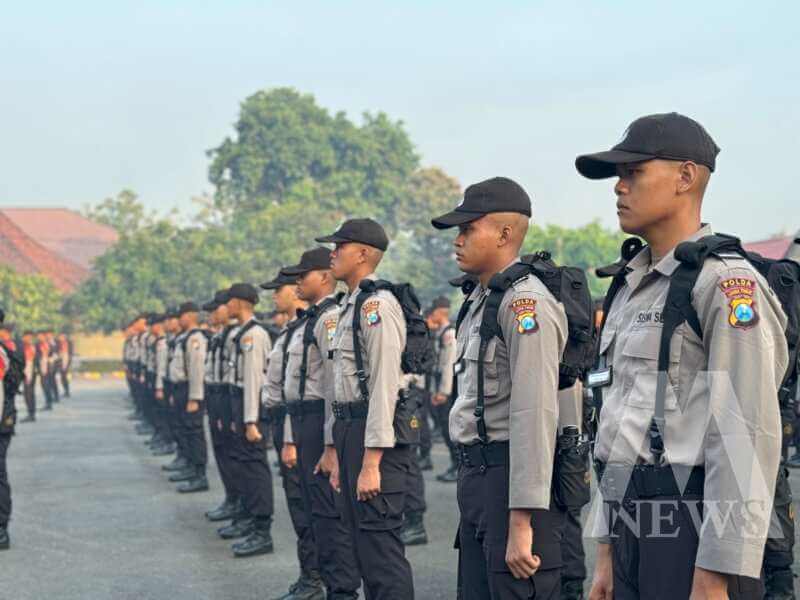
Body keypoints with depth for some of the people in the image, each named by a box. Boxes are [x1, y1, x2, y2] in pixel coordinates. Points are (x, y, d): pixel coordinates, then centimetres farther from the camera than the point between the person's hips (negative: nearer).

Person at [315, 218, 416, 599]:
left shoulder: (377, 304, -14)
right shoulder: (351, 306, 18)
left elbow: (385, 385, -20)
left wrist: (371, 463, -24)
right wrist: (341, 457, 22)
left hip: (376, 435, -10)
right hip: (351, 429, 10)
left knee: (381, 547, -9)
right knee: (364, 546, 15)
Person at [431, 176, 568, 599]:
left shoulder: (525, 302, -16)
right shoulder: (480, 299, 15)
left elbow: (535, 414, -23)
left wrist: (522, 521, -25)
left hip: (511, 475, -10)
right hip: (476, 472, 10)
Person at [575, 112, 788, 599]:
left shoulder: (726, 282, -11)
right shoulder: (631, 287, 16)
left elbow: (747, 437, -18)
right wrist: (608, 551, 18)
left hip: (695, 530, -8)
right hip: (635, 524, 8)